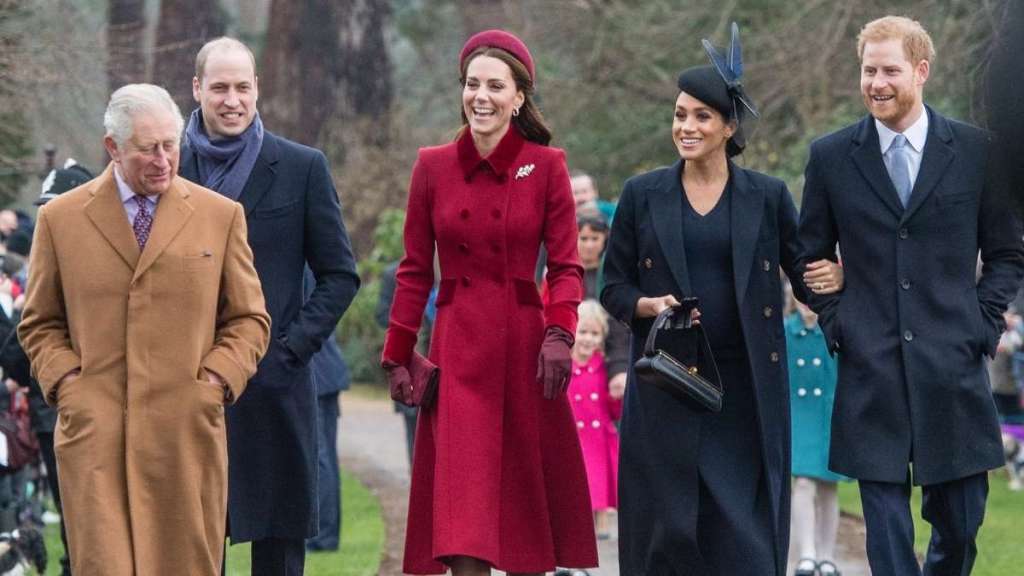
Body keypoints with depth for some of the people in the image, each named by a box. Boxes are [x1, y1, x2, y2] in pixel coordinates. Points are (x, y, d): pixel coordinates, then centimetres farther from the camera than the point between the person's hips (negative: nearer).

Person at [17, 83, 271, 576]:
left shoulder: (221, 216, 10)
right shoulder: (60, 219, 9)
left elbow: (249, 319, 13)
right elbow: (40, 325, 15)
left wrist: (217, 379, -3)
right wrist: (64, 379, -2)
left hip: (186, 430, 1)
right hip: (93, 430, -1)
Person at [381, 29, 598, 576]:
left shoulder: (546, 166, 0)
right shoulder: (433, 167, 4)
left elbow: (565, 266, 1)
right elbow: (414, 270, 8)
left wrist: (559, 334, -15)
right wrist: (398, 356, 4)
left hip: (523, 346, 0)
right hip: (457, 351, 0)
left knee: (526, 490, 6)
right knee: (461, 510, -7)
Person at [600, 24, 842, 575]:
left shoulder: (767, 196, 5)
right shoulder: (642, 195, 6)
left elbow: (803, 271, 6)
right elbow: (613, 286, 8)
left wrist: (832, 278, -16)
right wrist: (649, 306, -12)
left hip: (746, 388, 0)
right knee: (668, 527, -2)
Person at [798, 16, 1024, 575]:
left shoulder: (976, 151, 4)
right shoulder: (830, 157, 5)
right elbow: (812, 256, 14)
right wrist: (835, 320, 1)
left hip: (952, 368, 0)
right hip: (871, 373, 0)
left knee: (960, 526, 6)